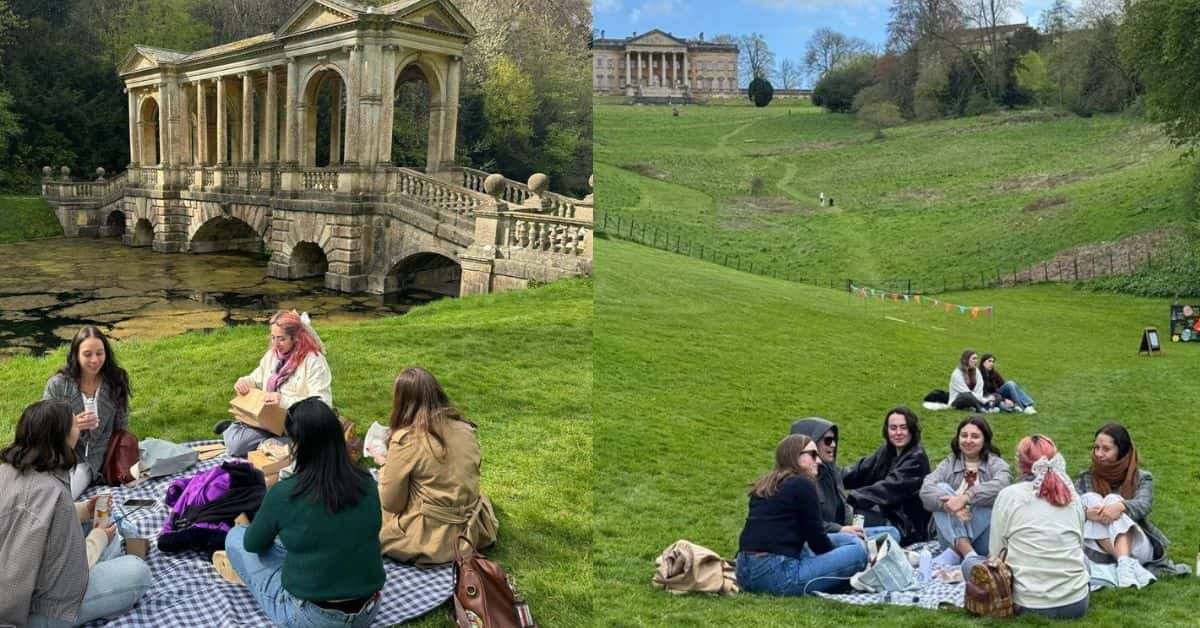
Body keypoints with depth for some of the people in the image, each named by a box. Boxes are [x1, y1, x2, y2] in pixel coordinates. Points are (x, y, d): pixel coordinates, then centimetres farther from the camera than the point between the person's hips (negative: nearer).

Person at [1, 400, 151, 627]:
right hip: (28, 609, -9)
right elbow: (65, 576, -22)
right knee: (137, 572, -2)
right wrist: (98, 538, -5)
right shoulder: (50, 491, -30)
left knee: (111, 540, 19)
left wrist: (84, 510, 6)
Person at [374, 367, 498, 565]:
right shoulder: (466, 428, -2)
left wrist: (385, 466, 5)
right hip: (473, 530, 5)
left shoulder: (406, 439, -18)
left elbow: (391, 502, -12)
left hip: (430, 539, -5)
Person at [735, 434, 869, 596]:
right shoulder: (802, 485, -4)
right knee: (858, 550, -5)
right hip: (777, 577, -9)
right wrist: (837, 560, 18)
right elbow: (816, 538, -1)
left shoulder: (764, 485, 19)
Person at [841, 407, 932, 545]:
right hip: (888, 514, 7)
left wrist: (851, 496, -34)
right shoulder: (887, 450, 8)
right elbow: (861, 470, -2)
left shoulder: (916, 458, -16)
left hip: (907, 527, -7)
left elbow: (889, 488, -28)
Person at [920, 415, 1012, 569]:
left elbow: (1001, 486, -23)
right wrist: (950, 505, -29)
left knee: (990, 501, -26)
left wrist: (966, 497, -33)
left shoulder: (995, 463, 3)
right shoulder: (949, 464, 8)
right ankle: (964, 549, -33)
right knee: (942, 488, -17)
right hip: (952, 535, 2)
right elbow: (926, 489, -11)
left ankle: (955, 552, -28)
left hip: (983, 541, -2)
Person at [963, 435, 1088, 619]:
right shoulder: (1072, 495, 5)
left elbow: (995, 554, 0)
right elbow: (1079, 545, 15)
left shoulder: (1009, 495, -6)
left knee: (969, 563, 17)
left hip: (1030, 606, -5)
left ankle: (1012, 607, 2)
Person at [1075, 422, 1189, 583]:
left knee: (1113, 499, -23)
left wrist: (1120, 506, -37)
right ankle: (1126, 564, -39)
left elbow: (1143, 505, -15)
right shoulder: (1085, 479, 12)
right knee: (1090, 499, -23)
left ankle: (1125, 562, -43)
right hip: (1099, 551, 1)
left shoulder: (1141, 478, 8)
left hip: (1135, 548, -1)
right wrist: (1086, 512, -31)